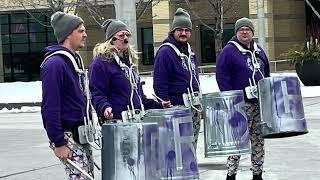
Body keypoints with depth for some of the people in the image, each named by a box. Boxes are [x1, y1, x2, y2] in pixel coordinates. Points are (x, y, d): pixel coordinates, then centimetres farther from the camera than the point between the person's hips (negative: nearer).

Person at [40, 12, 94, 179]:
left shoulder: (74, 59, 13)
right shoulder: (54, 63, -17)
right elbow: (50, 107, -21)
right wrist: (58, 143, -22)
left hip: (80, 132, 9)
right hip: (66, 135, -9)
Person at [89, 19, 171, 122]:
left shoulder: (130, 60, 21)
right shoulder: (100, 62, -6)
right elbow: (96, 93, -13)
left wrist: (158, 105, 20)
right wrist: (104, 108, -32)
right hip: (115, 120, -7)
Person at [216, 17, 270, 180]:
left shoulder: (259, 51, 16)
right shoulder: (229, 51, -5)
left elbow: (266, 75, 23)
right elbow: (221, 76, -11)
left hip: (260, 104, 7)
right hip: (241, 104, -6)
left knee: (258, 139, 9)